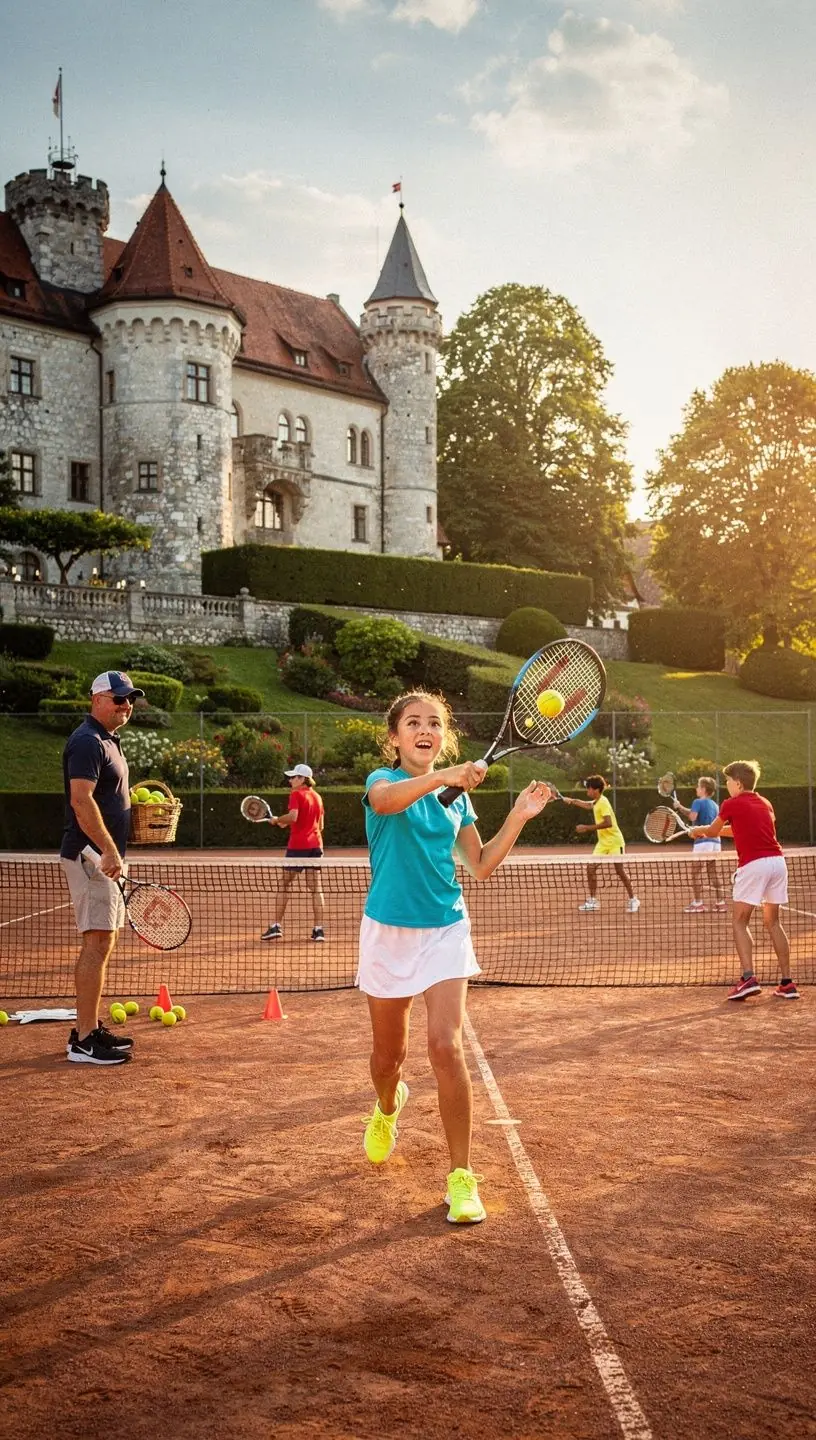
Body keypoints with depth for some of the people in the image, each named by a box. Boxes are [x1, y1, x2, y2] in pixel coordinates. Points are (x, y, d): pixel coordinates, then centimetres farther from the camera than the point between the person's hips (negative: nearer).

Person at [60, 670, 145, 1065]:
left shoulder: (107, 741, 18)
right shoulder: (87, 742, -14)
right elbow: (81, 800, -24)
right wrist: (109, 850, -28)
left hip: (103, 858, 11)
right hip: (92, 856, -11)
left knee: (101, 944, 13)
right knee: (97, 943, -11)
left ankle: (90, 1027, 21)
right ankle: (83, 1042, -9)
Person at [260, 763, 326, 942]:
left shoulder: (296, 794, -7)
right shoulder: (317, 797, 13)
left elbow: (293, 816, -22)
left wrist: (277, 819, -5)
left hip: (297, 845, -6)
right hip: (315, 845, 6)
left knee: (285, 885, 4)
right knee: (315, 888, 4)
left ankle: (276, 926, 3)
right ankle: (318, 929, 0)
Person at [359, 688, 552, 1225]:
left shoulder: (457, 796, 5)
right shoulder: (382, 779, -7)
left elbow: (482, 865, 12)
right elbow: (386, 799, -34)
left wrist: (520, 816, 0)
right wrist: (442, 776, -51)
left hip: (445, 930, 1)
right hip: (388, 932, -1)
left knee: (447, 1046, -14)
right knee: (389, 1053, 13)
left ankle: (462, 1177, -6)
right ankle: (388, 1107, 50)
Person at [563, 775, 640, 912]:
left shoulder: (603, 802, -19)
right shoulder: (596, 802, 8)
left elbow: (608, 823, -31)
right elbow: (587, 805, 34)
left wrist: (588, 828, -28)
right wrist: (572, 801, 31)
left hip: (614, 841, -8)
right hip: (603, 842, 8)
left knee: (620, 871, -3)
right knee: (591, 867, -1)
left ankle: (633, 900, 10)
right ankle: (593, 900, 5)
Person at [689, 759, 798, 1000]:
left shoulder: (731, 804, 1)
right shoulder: (765, 803, 19)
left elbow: (712, 831, 17)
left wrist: (698, 830, 39)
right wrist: (718, 829, 42)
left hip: (753, 864, -6)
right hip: (778, 861, 6)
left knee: (739, 921, 1)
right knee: (773, 921, 14)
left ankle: (748, 978, -16)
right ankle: (786, 983, 10)